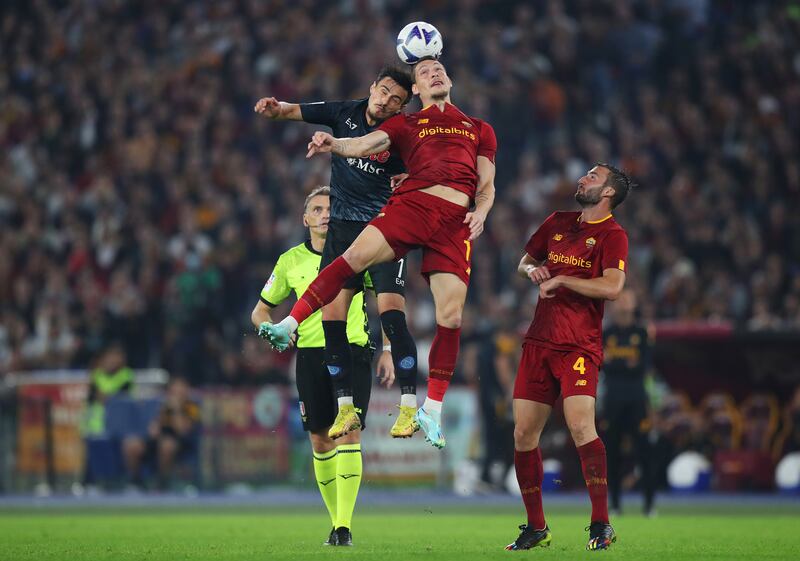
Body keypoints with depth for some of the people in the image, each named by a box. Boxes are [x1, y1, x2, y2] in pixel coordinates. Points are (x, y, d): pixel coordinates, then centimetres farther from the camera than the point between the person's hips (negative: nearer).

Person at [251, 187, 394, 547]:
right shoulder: (291, 261, 6)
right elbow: (260, 311, 14)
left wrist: (388, 352, 5)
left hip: (353, 351, -2)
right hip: (310, 354, 2)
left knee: (349, 433, -14)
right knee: (320, 440, 2)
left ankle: (344, 526, -16)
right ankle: (336, 519, 15)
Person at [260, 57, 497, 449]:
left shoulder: (480, 130, 27)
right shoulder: (405, 124, 21)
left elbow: (486, 186, 22)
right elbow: (367, 143, 2)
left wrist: (481, 212, 0)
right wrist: (334, 145, -19)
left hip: (457, 222, 1)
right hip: (413, 203, -1)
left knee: (451, 316, -7)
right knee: (357, 256, -27)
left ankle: (432, 410, 3)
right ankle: (289, 325, -28)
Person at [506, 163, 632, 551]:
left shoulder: (612, 234, -3)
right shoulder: (558, 223, 16)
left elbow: (612, 286, -17)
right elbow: (523, 262, 28)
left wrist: (560, 279, -11)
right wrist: (532, 270, 4)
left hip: (579, 346, -6)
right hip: (539, 342, 6)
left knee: (580, 425, -22)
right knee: (523, 434, 3)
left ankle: (601, 525, -17)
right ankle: (536, 528, 14)